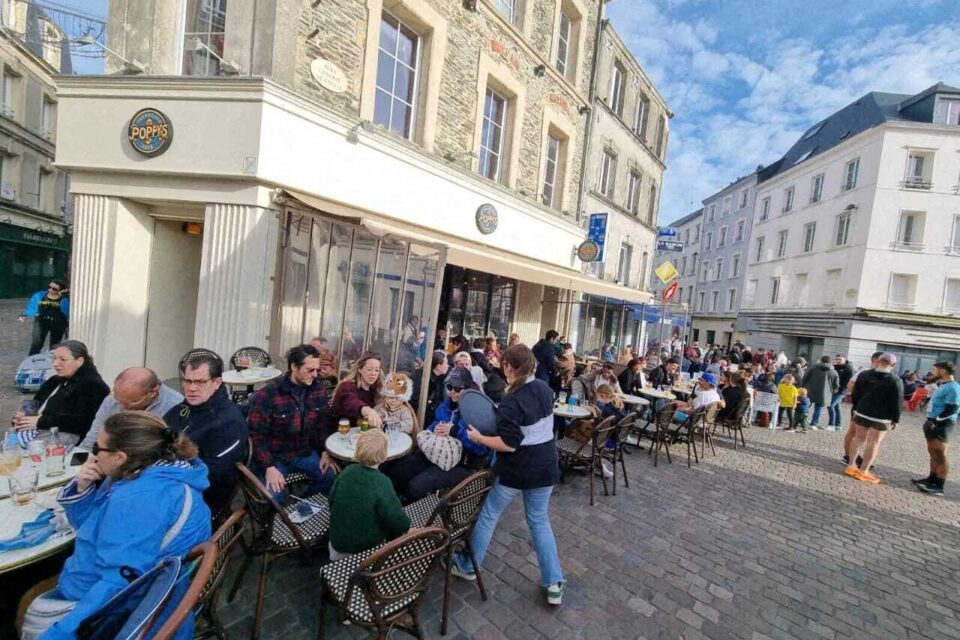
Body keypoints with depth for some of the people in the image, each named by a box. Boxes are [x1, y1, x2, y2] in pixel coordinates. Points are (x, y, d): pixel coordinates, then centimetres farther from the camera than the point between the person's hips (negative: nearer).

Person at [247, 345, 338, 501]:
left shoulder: (318, 390, -3)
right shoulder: (266, 395, -17)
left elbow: (324, 424, 6)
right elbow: (256, 435, -15)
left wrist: (325, 451, -6)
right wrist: (269, 467, -22)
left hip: (305, 452, 4)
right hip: (274, 456, -4)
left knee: (334, 477, -12)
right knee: (271, 496, -26)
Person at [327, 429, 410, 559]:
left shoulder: (347, 471, -12)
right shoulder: (382, 483, -28)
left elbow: (332, 501, 3)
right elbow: (400, 523, -25)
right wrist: (405, 524, -4)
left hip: (338, 539, 5)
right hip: (365, 546, -5)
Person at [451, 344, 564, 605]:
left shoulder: (512, 402, -25)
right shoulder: (545, 389, -3)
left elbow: (508, 445, -24)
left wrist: (478, 437, -13)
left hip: (517, 470, -6)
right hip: (545, 466, 6)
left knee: (488, 515, 15)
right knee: (540, 521, 21)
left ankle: (468, 567, 34)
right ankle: (554, 583, 24)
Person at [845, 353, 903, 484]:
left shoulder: (863, 375, 2)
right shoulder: (896, 381, -11)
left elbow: (855, 394, 8)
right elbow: (897, 402, -10)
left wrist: (855, 408, 16)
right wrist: (895, 419, -1)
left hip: (862, 412, 4)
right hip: (882, 417, -4)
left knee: (859, 438, 13)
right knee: (874, 443, 2)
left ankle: (851, 466, 15)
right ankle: (863, 472, 3)